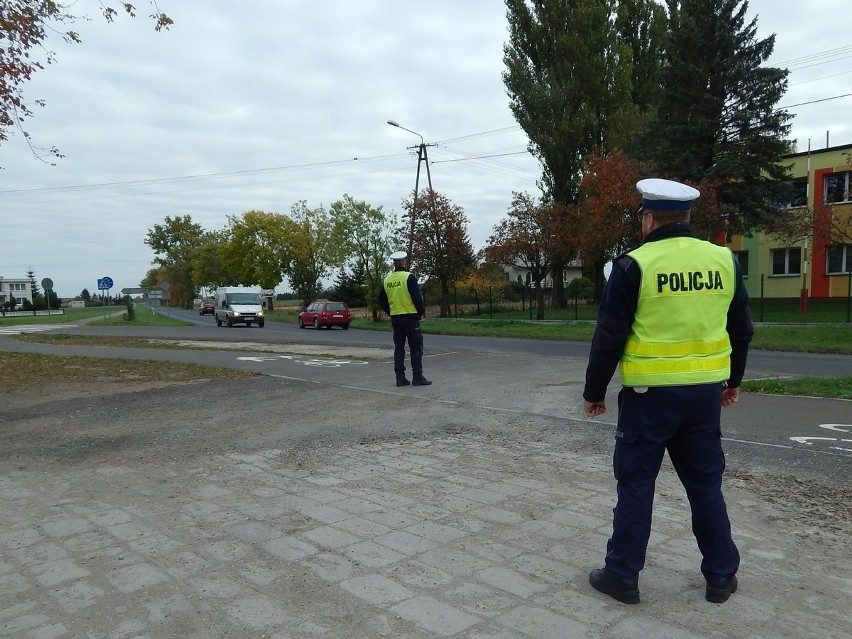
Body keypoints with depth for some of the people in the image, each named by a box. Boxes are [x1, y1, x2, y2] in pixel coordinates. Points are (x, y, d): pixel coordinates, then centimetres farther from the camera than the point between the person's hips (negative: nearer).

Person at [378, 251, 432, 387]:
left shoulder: (387, 279, 8)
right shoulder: (409, 277, -11)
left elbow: (382, 300, 13)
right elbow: (417, 297, -15)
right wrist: (421, 313, -2)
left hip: (395, 318, 6)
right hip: (410, 317, -6)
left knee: (399, 348, 9)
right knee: (416, 348, 1)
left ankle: (400, 378, 10)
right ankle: (417, 377, 2)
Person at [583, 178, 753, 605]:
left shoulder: (634, 265, -12)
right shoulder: (724, 260, 4)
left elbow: (609, 337, -10)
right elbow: (741, 329, 12)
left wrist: (593, 391, 0)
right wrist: (733, 380, 25)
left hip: (650, 393, -5)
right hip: (705, 391, 5)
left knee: (636, 483, 7)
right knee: (705, 483, 18)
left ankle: (622, 575, 17)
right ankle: (721, 576, 28)